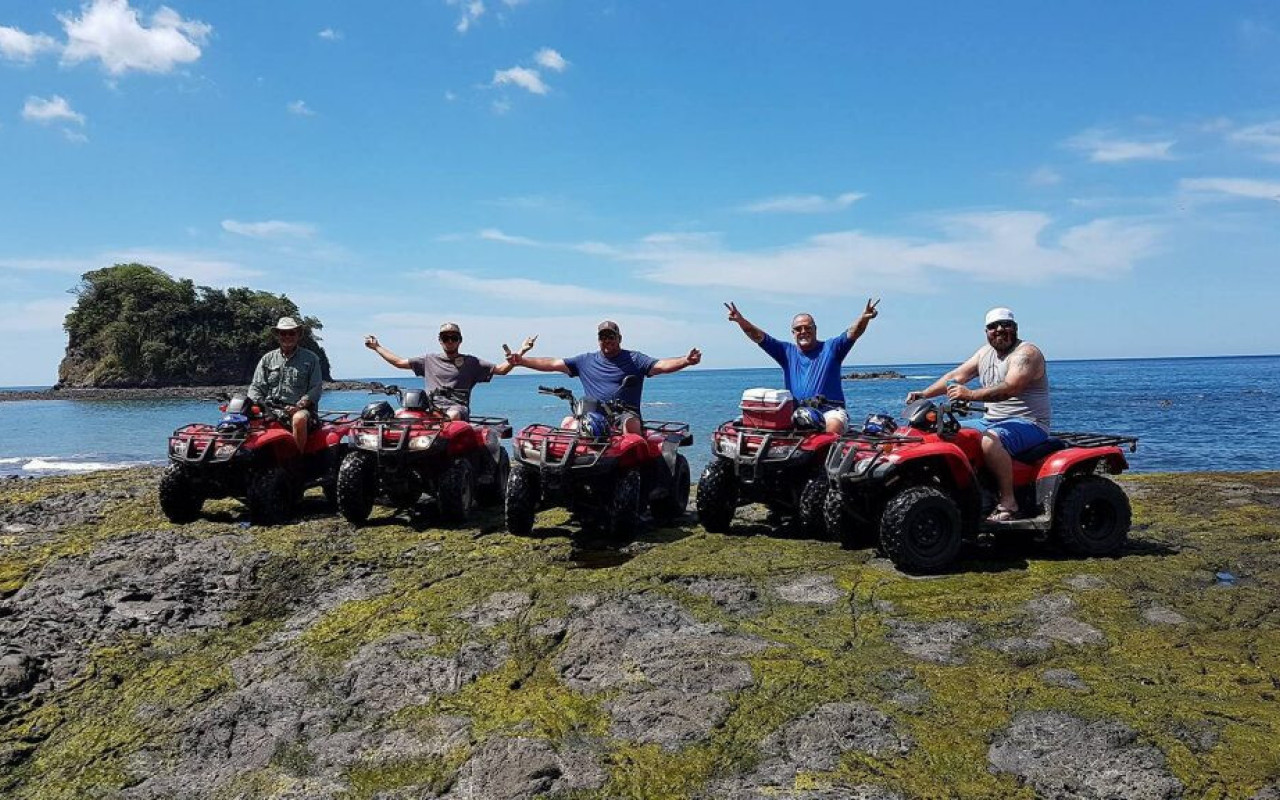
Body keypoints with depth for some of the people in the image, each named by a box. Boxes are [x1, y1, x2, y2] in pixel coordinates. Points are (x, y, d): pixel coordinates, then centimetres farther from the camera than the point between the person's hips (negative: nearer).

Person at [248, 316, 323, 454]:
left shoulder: (310, 359, 11)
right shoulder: (267, 359, 20)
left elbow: (316, 388, 2)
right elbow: (256, 387, 16)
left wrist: (300, 405, -15)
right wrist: (255, 404, -6)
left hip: (300, 409, -3)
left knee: (299, 419, -39)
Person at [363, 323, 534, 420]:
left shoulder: (470, 363, 16)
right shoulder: (430, 360, 23)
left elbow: (501, 369, 11)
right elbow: (399, 362, 29)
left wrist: (521, 352, 1)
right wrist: (377, 347, 30)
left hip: (457, 407, -3)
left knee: (453, 416, -40)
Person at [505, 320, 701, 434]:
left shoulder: (633, 359, 9)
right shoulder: (586, 361, 19)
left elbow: (661, 366, -5)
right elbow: (553, 364, 18)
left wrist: (686, 361, -24)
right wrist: (522, 361, 11)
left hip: (625, 413, -3)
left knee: (630, 425, -36)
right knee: (568, 422, -24)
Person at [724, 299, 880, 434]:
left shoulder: (830, 348, 12)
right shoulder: (787, 351, 18)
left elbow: (852, 334, -3)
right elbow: (759, 337, 11)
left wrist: (864, 318, -25)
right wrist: (741, 320, -4)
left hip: (830, 409, -2)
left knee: (833, 426, -34)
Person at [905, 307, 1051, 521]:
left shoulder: (1027, 353, -12)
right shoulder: (986, 352, 14)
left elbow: (1009, 389, -29)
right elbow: (956, 376, 10)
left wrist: (971, 395, -41)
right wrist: (924, 394, -4)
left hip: (1028, 424, -9)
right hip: (992, 421, 9)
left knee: (989, 440, -37)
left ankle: (1009, 503, -30)